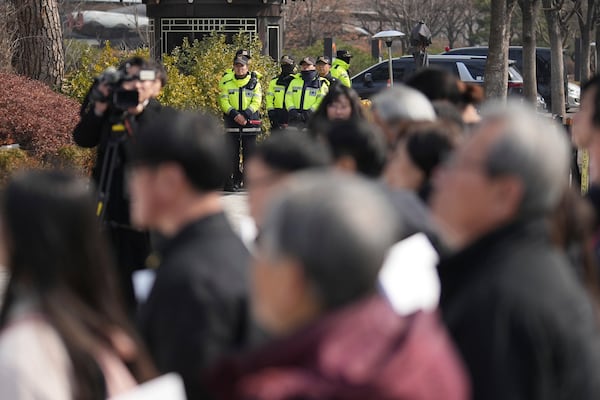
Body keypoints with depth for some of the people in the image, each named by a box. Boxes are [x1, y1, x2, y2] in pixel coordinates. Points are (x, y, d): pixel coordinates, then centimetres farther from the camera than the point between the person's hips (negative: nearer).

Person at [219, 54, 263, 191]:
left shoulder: (255, 83, 6)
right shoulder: (227, 83, 8)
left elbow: (256, 102, -1)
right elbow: (223, 101, 0)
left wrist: (245, 115, -16)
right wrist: (234, 114, -16)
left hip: (250, 122, 0)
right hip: (232, 123, 0)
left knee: (249, 153, 2)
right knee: (232, 153, -3)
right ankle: (230, 182, -3)